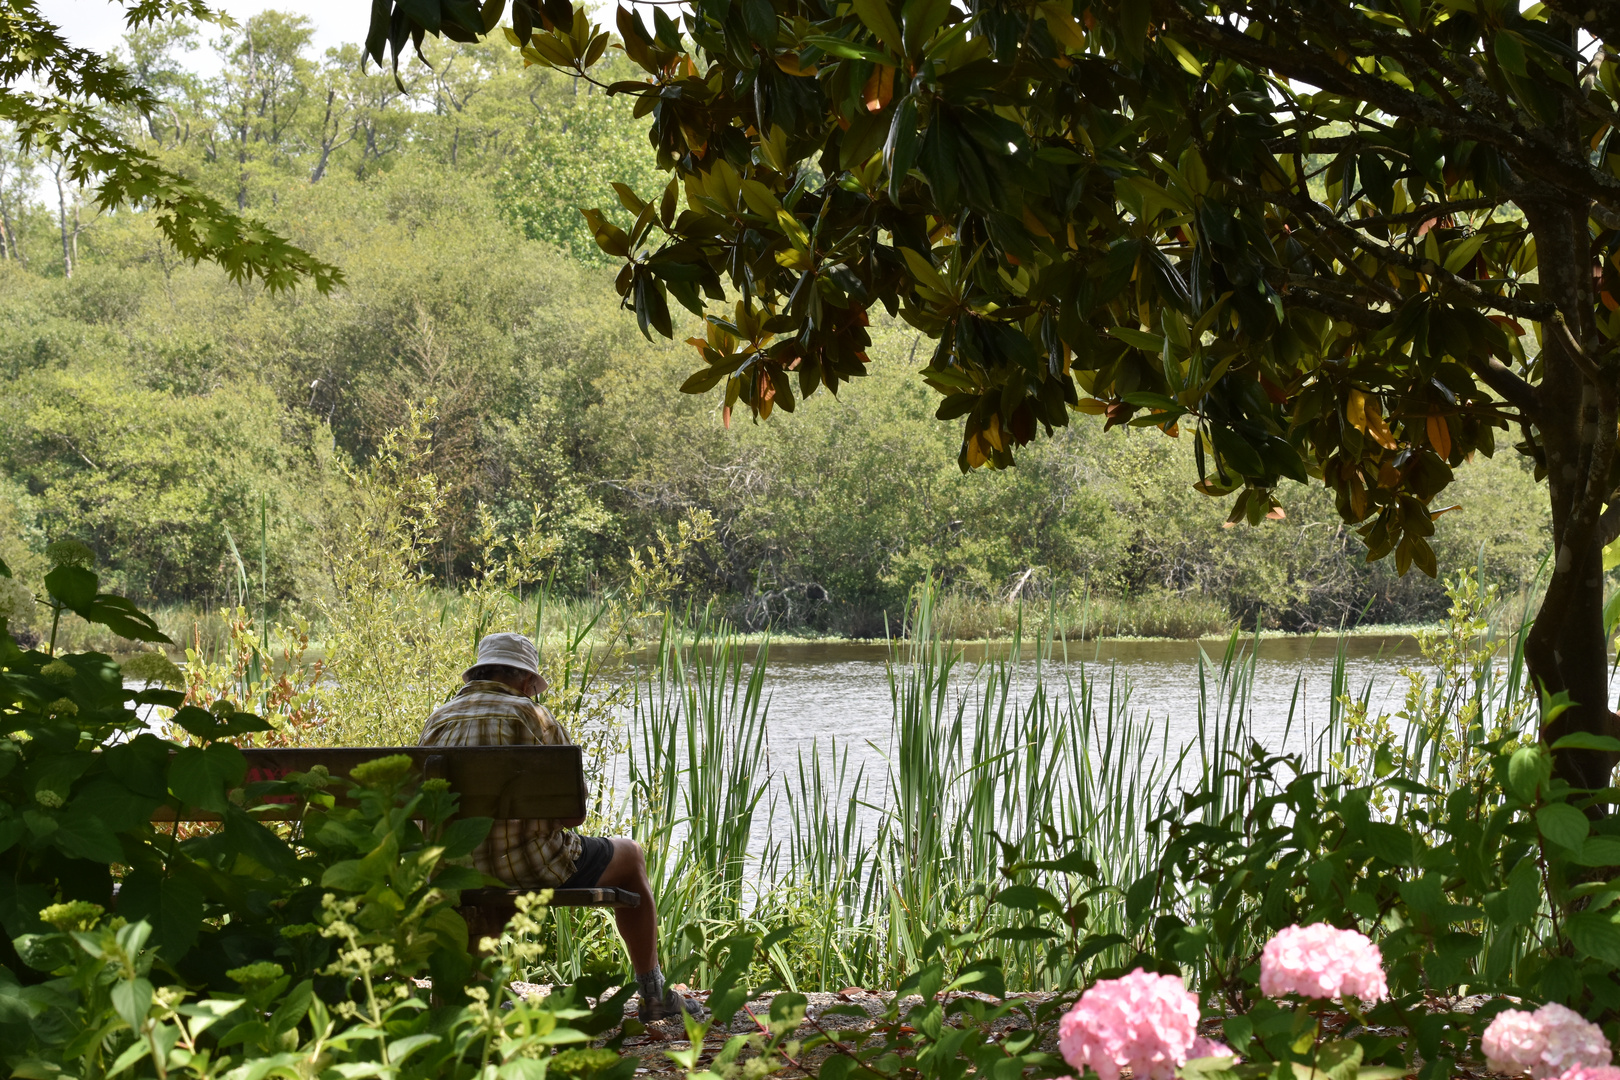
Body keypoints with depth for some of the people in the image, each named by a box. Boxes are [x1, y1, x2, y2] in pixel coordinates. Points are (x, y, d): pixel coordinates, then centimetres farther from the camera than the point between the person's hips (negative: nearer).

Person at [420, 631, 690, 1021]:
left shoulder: (436, 722, 6)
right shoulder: (532, 718, -9)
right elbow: (574, 813, -9)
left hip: (453, 874, 6)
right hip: (530, 868, -5)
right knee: (630, 855, 22)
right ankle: (653, 994, 27)